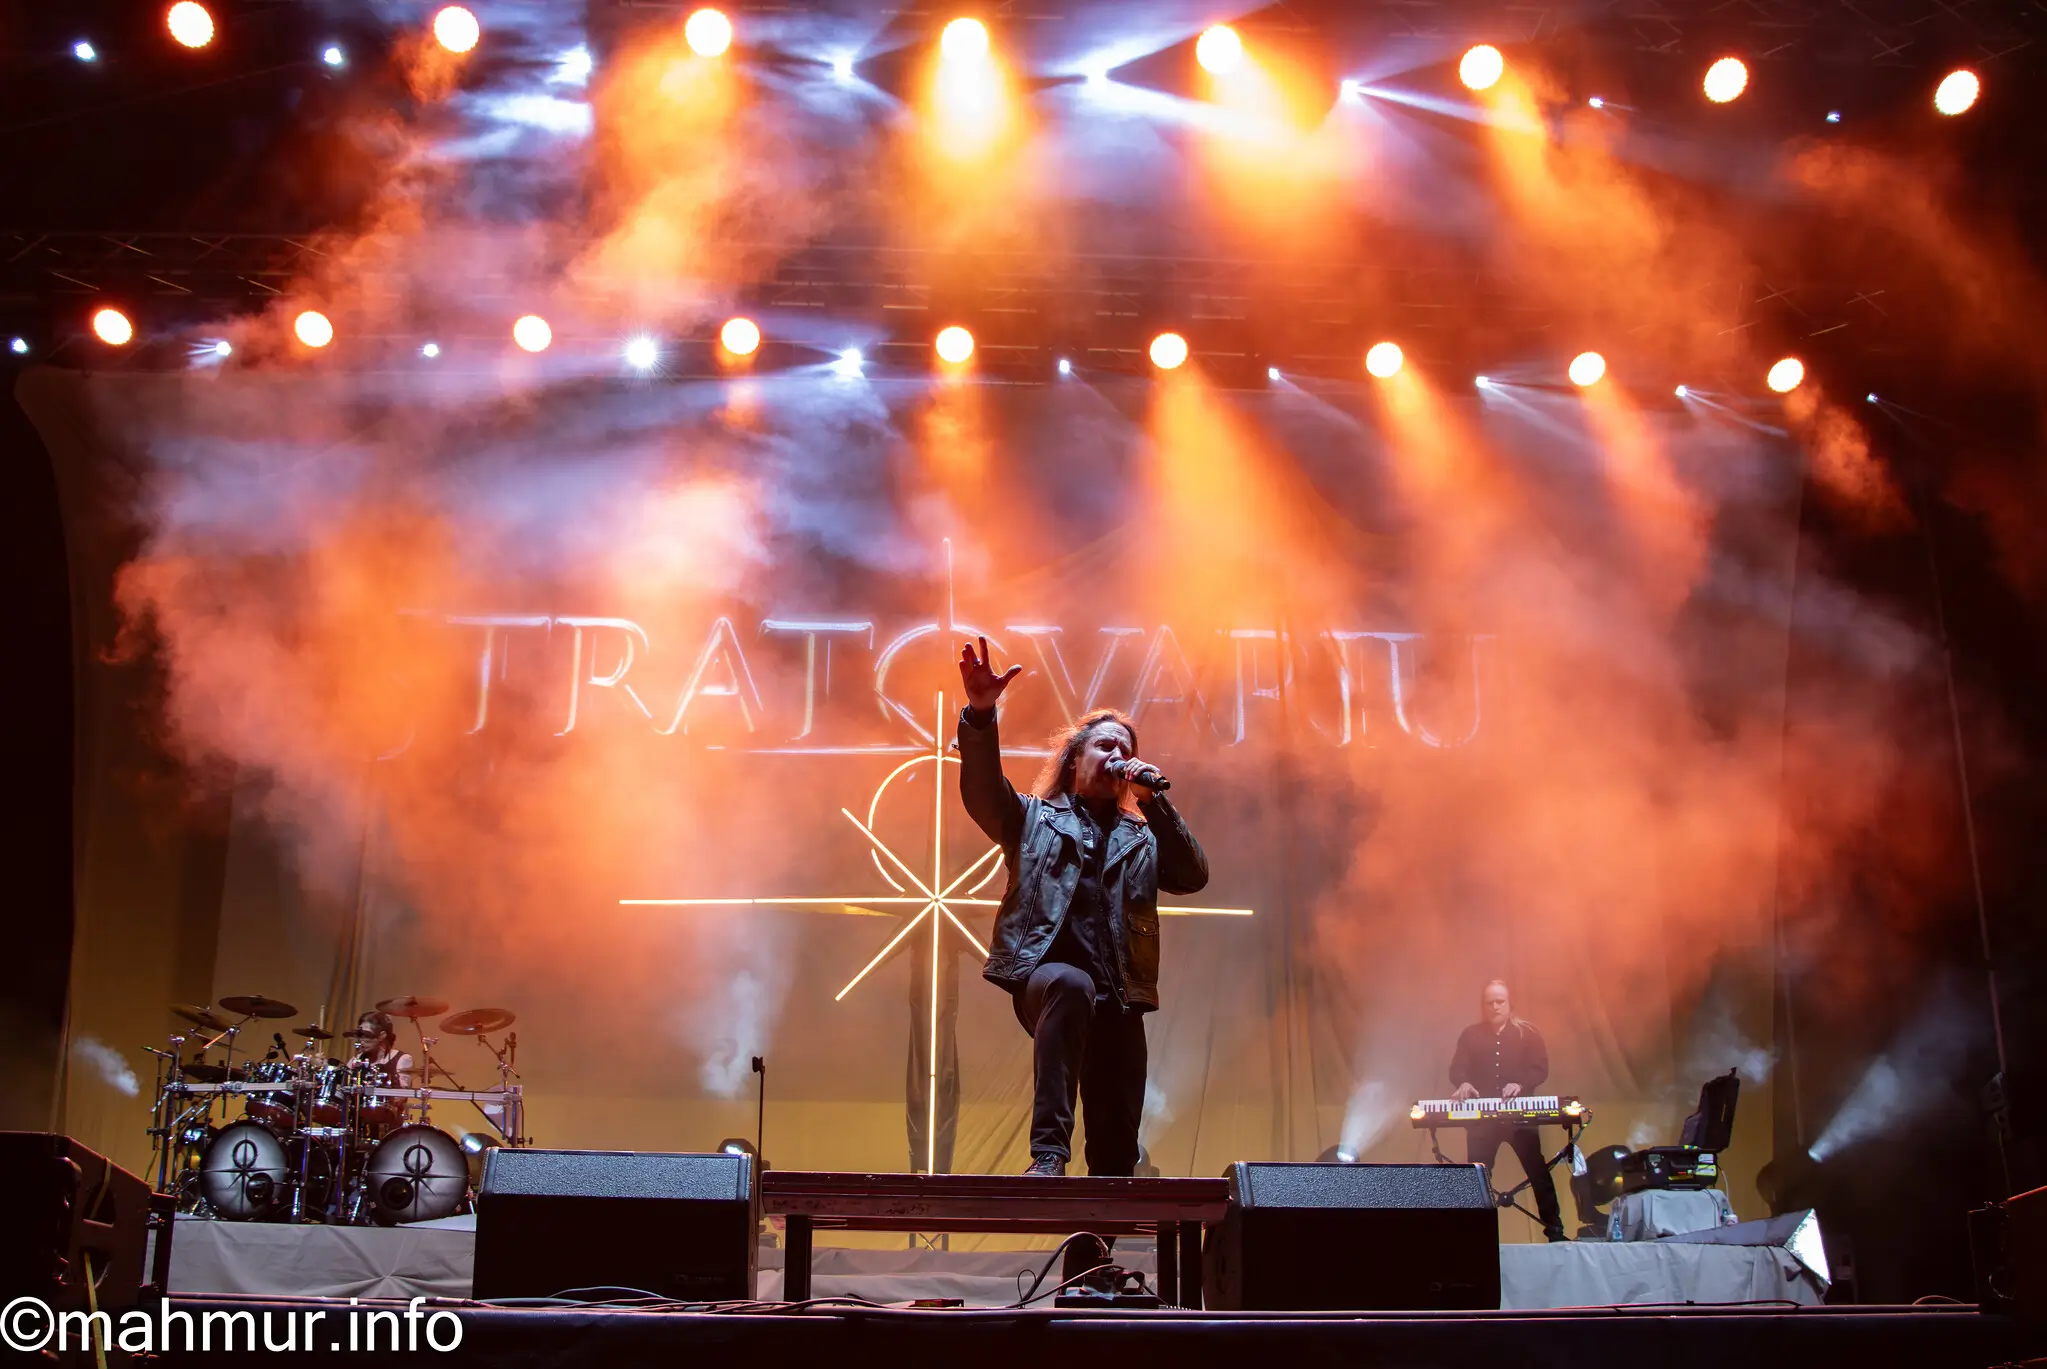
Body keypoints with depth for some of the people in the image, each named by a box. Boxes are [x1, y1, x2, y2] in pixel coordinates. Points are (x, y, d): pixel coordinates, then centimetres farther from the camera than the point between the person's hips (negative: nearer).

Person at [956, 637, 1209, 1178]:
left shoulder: (1141, 837, 25)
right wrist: (980, 713, -20)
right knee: (1072, 985, -39)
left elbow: (1194, 876, 9)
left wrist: (1154, 800, 3)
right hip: (1045, 975, -4)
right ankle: (1049, 1150, -42)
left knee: (1116, 1149, -3)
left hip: (1117, 998, 4)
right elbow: (982, 790, -2)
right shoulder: (1034, 818, 17)